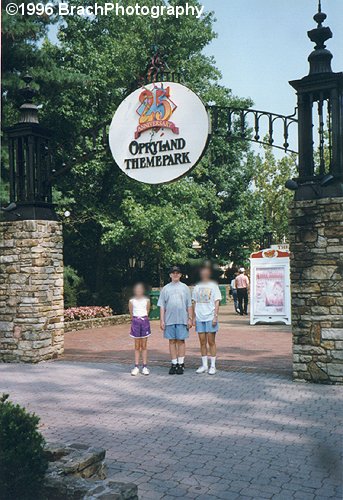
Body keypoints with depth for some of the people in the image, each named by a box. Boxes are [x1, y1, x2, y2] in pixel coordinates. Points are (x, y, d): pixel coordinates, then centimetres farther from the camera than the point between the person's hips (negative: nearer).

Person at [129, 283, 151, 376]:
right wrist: (134, 320, 8)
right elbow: (131, 314, 8)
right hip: (135, 322, 0)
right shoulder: (131, 301, 2)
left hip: (144, 321, 0)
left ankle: (145, 367, 6)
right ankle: (136, 367, 7)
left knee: (144, 346, 3)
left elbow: (147, 312, 8)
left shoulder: (147, 300, 2)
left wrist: (143, 319, 5)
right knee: (137, 346, 4)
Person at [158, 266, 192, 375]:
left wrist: (190, 319, 1)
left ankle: (181, 364, 8)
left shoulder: (184, 287, 8)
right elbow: (162, 305, 7)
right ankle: (174, 364, 12)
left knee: (181, 341, 1)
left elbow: (189, 305, 7)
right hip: (169, 319, 1)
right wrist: (162, 320, 1)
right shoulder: (165, 288, 9)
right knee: (172, 341, 5)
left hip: (182, 319, -1)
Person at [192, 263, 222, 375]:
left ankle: (213, 366, 7)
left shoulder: (213, 286, 2)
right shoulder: (197, 287, 12)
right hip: (199, 318, 3)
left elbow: (217, 302, -1)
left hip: (210, 318, -3)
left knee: (211, 342, -1)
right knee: (202, 342, 6)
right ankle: (204, 365, 15)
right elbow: (194, 303, 14)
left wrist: (215, 316, -10)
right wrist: (193, 317, 8)